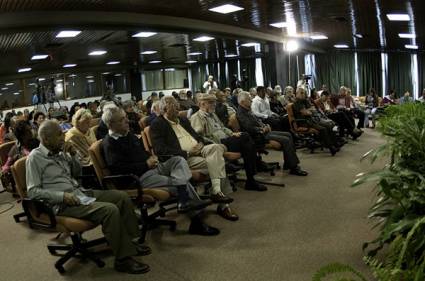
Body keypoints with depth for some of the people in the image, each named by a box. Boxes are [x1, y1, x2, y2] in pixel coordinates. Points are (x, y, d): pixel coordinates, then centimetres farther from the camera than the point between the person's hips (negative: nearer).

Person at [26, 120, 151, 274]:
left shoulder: (60, 152, 12)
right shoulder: (35, 158, -9)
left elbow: (77, 173, 21)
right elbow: (33, 191, -14)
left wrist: (72, 155, 3)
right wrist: (62, 195, -23)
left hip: (81, 192, 8)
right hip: (63, 204, -8)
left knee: (122, 196, -4)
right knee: (110, 210, -28)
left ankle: (129, 242, 6)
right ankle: (123, 259, -17)